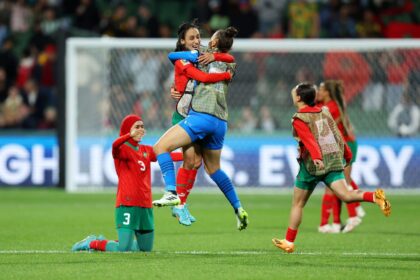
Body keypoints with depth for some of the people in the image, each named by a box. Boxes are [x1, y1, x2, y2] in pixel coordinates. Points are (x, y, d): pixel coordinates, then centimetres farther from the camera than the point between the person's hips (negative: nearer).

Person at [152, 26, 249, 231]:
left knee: (161, 146, -9)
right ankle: (238, 209, 20)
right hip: (220, 122, 7)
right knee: (214, 168, 22)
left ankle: (171, 193, -26)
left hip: (201, 116, -7)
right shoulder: (229, 66, 18)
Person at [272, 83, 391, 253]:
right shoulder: (324, 112, 14)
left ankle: (289, 242, 13)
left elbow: (309, 140, -20)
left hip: (312, 164, -5)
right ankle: (375, 196, -37)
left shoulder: (299, 119, -4)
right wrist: (347, 155, 29)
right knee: (345, 195, -10)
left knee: (298, 204, 9)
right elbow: (338, 136, 19)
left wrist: (316, 157, -34)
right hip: (334, 160, 5)